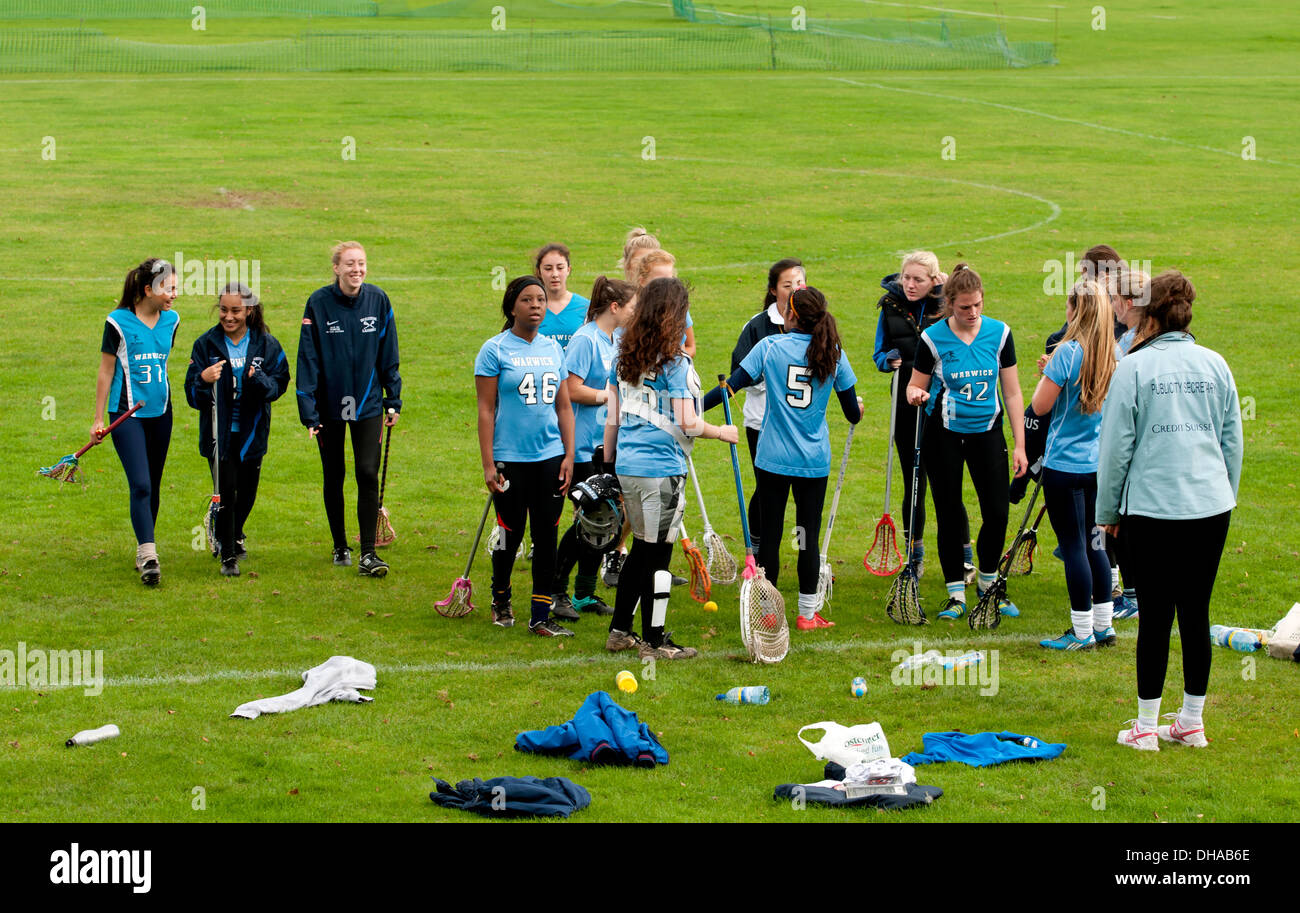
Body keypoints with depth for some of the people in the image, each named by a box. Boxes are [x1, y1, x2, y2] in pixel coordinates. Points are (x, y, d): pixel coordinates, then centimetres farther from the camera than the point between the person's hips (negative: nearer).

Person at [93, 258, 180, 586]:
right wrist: (98, 419, 0)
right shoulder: (119, 322, -10)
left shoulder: (171, 320, 5)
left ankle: (144, 553, 23)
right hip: (127, 414, -5)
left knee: (152, 486, 11)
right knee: (140, 485, -15)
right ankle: (148, 558, -18)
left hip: (160, 412, 5)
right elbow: (106, 371, -3)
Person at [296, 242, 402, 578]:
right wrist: (308, 412, -12)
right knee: (334, 477, 10)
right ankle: (340, 547, 25)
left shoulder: (378, 300, -3)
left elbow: (388, 356, 5)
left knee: (368, 474, -7)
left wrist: (393, 401, 5)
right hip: (329, 405, -1)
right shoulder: (318, 303, -10)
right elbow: (308, 359, -9)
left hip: (368, 403, 1)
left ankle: (368, 553, -5)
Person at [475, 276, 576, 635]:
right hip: (510, 458, -4)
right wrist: (488, 464, -10)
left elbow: (564, 407, 14)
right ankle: (500, 600, 27)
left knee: (546, 534, 3)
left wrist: (569, 455, 6)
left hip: (550, 457, 4)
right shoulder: (495, 350, -5)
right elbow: (486, 410, -6)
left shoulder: (554, 349, 9)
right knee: (511, 532, 3)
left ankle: (541, 615, 7)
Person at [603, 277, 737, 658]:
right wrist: (723, 432, 2)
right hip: (662, 469, -7)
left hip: (627, 466, 7)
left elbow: (612, 419, 10)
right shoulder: (675, 362, -13)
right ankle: (653, 641, 8)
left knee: (642, 548, 19)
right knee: (657, 554, 2)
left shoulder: (623, 357, 7)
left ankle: (619, 630, 24)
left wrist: (608, 466, 18)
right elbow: (687, 424, -15)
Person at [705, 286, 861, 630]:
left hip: (773, 459, -1)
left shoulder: (770, 346, -7)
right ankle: (808, 613, 11)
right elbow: (853, 412, 5)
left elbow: (732, 385, -11)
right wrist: (857, 409, 29)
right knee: (809, 535, 7)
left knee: (770, 533, 7)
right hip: (814, 460, 1)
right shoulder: (833, 355, -2)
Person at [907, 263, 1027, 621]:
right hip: (944, 434, -1)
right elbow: (916, 385, 2)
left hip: (987, 430, 2)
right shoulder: (933, 339, -9)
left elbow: (1012, 393, 2)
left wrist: (1020, 445, 0)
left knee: (998, 511, -4)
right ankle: (956, 593, 13)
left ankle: (988, 583, 18)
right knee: (949, 514, 2)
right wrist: (915, 394, -24)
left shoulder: (999, 333, -3)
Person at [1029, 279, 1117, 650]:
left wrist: (1046, 374, 3)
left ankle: (1082, 631, 4)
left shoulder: (1069, 352, -16)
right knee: (1094, 543, 15)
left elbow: (1040, 406, -14)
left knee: (1073, 546, 0)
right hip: (1100, 462, 7)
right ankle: (1103, 625, 20)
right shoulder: (1112, 353, 4)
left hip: (1065, 464, -7)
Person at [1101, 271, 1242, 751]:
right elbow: (1233, 440, 12)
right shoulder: (1215, 365, 6)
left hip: (1151, 508, -4)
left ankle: (1146, 727, 8)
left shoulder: (1133, 367, -6)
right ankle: (1192, 722, 18)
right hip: (1211, 507, 4)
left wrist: (1107, 510, 6)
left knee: (1155, 616, 1)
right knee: (1196, 612, 10)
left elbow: (1116, 445, -4)